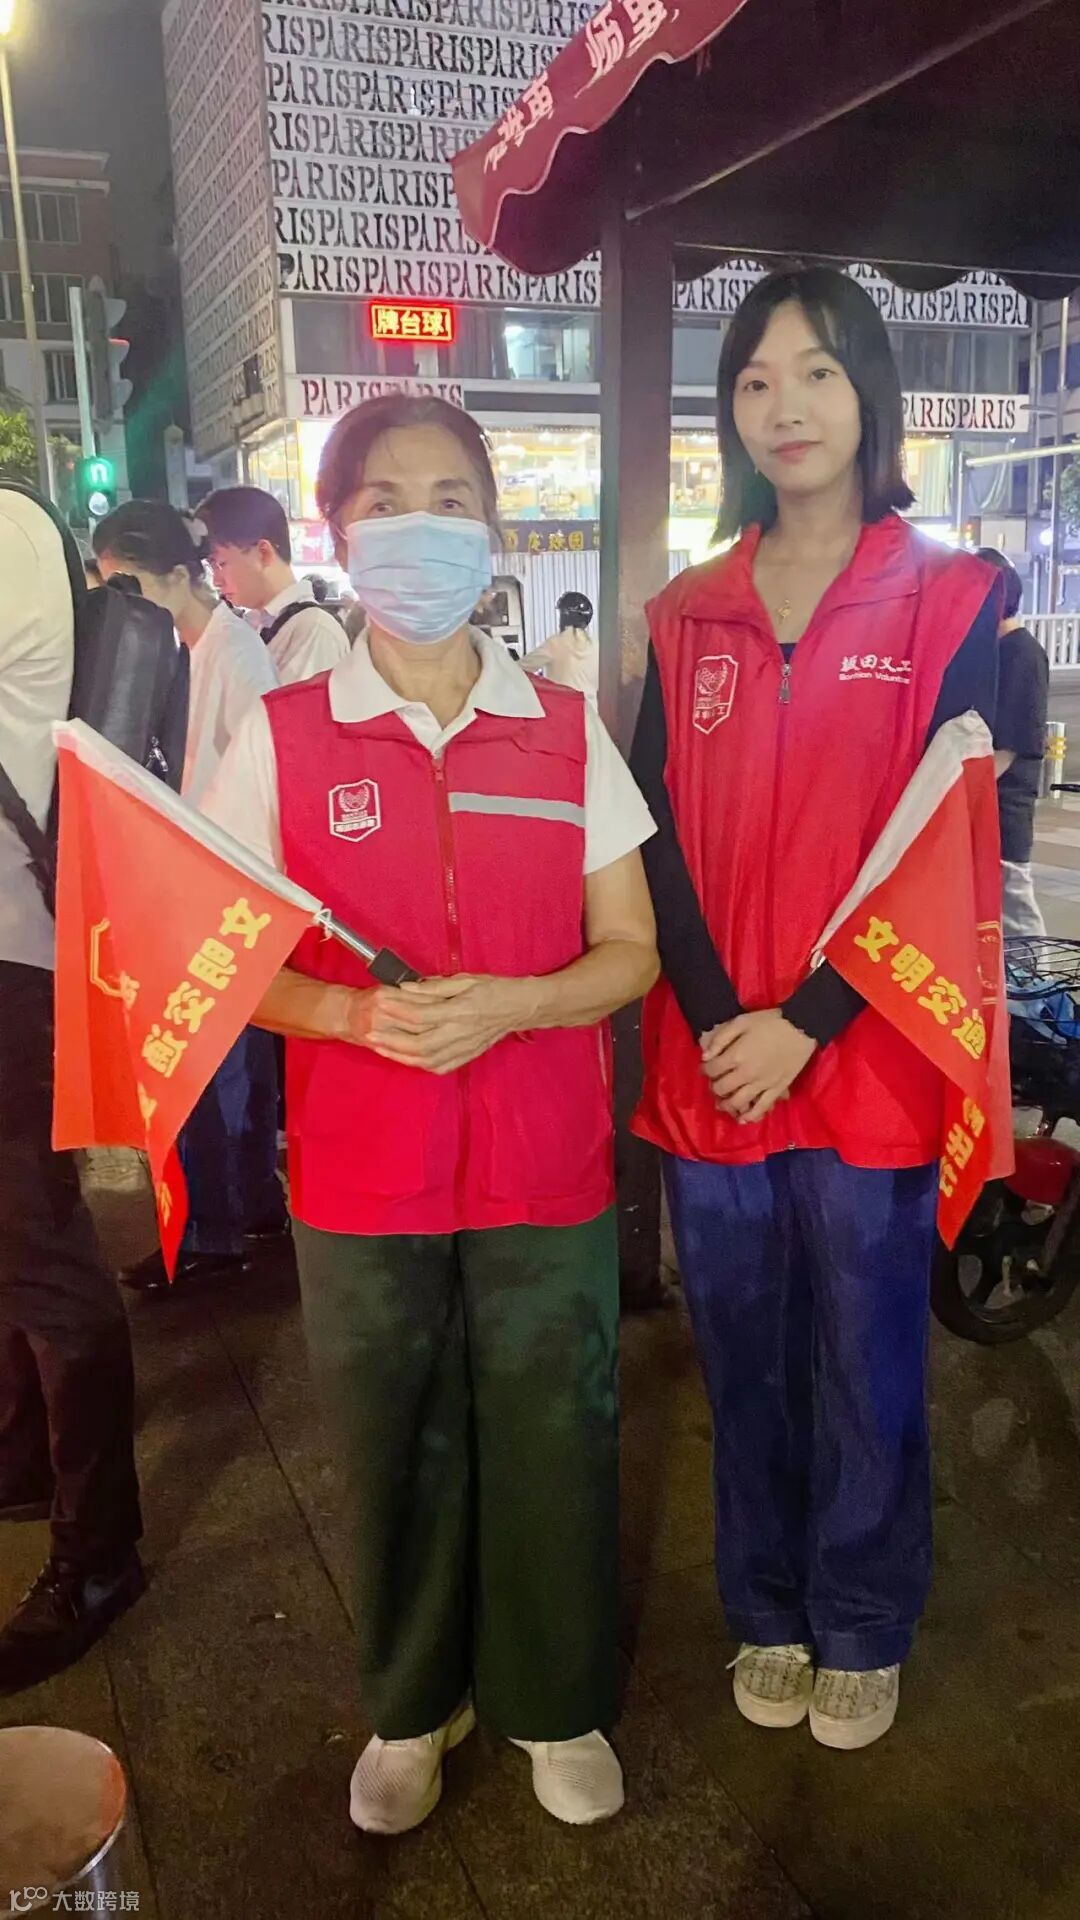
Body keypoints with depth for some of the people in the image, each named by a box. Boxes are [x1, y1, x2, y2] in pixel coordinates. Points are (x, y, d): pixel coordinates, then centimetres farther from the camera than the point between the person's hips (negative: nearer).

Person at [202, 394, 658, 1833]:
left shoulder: (567, 730, 0)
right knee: (396, 1453, 15)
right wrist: (354, 1013, -19)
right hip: (359, 1181, 0)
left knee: (553, 1445, 11)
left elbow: (630, 952, 1)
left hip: (547, 1173, 1)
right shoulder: (280, 735, -2)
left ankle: (555, 1706, 39)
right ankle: (412, 1708, 42)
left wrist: (504, 1003, -17)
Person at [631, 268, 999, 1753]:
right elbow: (657, 838, 2)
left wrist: (804, 1023, -15)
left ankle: (860, 1632, 35)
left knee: (866, 1373, 11)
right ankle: (767, 1615, 37)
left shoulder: (950, 601, 0)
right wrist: (715, 1022, -11)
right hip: (710, 1067, 3)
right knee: (746, 1367, 15)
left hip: (865, 1069, -2)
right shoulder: (689, 618, 8)